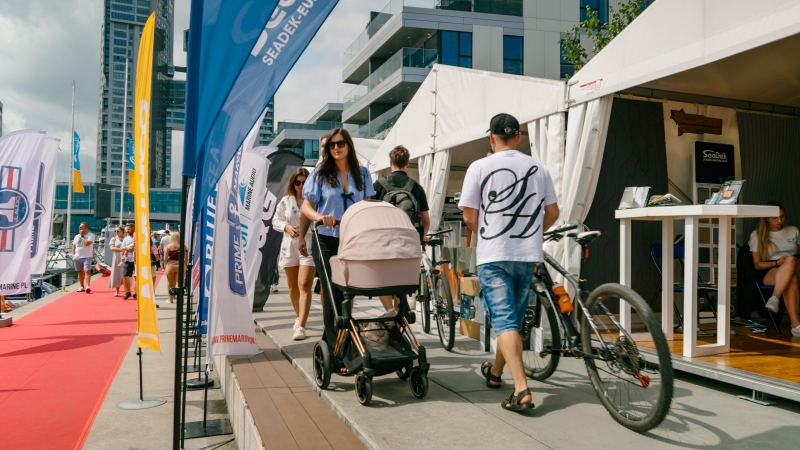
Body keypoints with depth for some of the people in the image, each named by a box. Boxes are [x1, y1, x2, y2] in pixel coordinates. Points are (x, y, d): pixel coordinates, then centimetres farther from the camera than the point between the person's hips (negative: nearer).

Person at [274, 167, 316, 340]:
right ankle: (299, 317, 36)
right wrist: (286, 227, -7)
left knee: (304, 286, -15)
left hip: (309, 246, -5)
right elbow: (275, 220, 12)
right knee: (293, 286, 15)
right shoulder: (286, 201, 7)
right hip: (289, 246, 5)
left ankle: (301, 326, -15)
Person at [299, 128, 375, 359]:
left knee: (345, 292, 10)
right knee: (332, 293, -6)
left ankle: (329, 343, 26)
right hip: (326, 240, -3)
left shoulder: (362, 174, 8)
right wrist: (320, 217, -19)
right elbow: (306, 206, 0)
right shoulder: (320, 174, 3)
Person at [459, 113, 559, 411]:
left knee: (504, 320, -4)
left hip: (493, 256, -4)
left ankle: (522, 390, -15)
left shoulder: (480, 167, -6)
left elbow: (470, 217, -5)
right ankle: (495, 372, 36)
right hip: (528, 255, 5)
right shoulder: (538, 168, 5)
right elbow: (552, 213, 10)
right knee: (513, 318, 18)